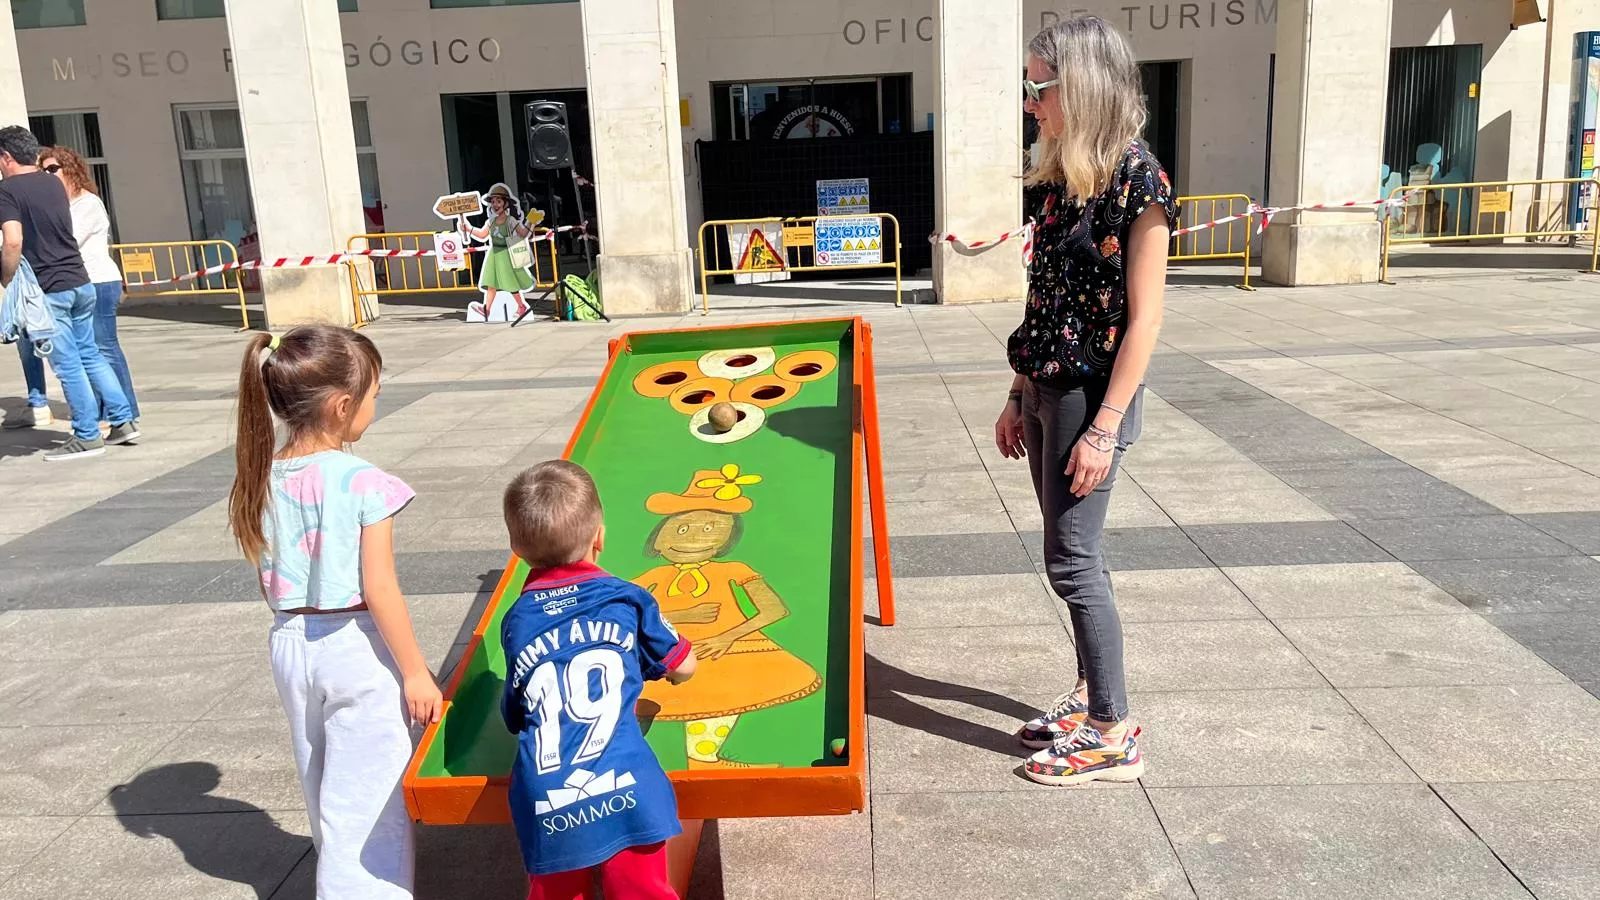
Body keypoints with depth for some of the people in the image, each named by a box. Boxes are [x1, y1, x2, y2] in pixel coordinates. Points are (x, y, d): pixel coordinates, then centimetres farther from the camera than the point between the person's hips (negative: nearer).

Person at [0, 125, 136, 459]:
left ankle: (87, 436, 6)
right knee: (90, 355, 16)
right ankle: (123, 421, 16)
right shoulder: (54, 184, 11)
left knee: (67, 364, 0)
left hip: (49, 290, -7)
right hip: (80, 281, 7)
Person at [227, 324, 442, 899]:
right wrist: (415, 672, -11)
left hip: (291, 644, 7)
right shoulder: (363, 484, -20)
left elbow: (270, 585, 6)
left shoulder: (261, 480, -2)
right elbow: (379, 591, -18)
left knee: (325, 790, 24)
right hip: (356, 646, -7)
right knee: (366, 797, 5)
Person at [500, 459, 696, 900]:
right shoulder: (627, 599, 4)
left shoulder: (515, 622, 10)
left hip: (547, 812, 2)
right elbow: (683, 668, 16)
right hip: (623, 796, -2)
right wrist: (660, 667, 37)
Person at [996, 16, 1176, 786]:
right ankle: (1091, 695, 30)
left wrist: (1104, 429, -18)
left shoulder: (1136, 178, -15)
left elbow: (1143, 318, -16)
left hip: (1092, 397, -7)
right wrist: (1019, 396, 13)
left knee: (1072, 560, -3)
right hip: (1046, 390, 8)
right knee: (1073, 555, 15)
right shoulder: (1055, 175, 8)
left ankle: (1115, 735, 11)